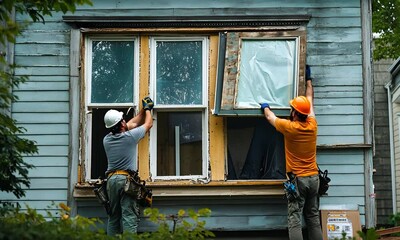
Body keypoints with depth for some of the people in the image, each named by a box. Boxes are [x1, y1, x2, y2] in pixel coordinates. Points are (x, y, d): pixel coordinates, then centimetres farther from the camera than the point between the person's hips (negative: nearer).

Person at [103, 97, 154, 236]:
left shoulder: (107, 140, 11)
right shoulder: (130, 136, -6)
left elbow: (132, 124, 24)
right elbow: (148, 124, 12)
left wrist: (144, 110, 32)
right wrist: (147, 109, 31)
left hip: (111, 179, 6)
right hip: (126, 179, -5)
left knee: (113, 217, 9)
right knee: (129, 217, -9)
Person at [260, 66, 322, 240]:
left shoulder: (289, 127, -12)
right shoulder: (312, 125, 0)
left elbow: (270, 117, 9)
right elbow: (310, 99, 17)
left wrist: (265, 107, 31)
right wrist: (308, 79, 31)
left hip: (297, 178, -5)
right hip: (313, 177, 5)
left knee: (294, 220, -8)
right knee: (313, 219, 8)